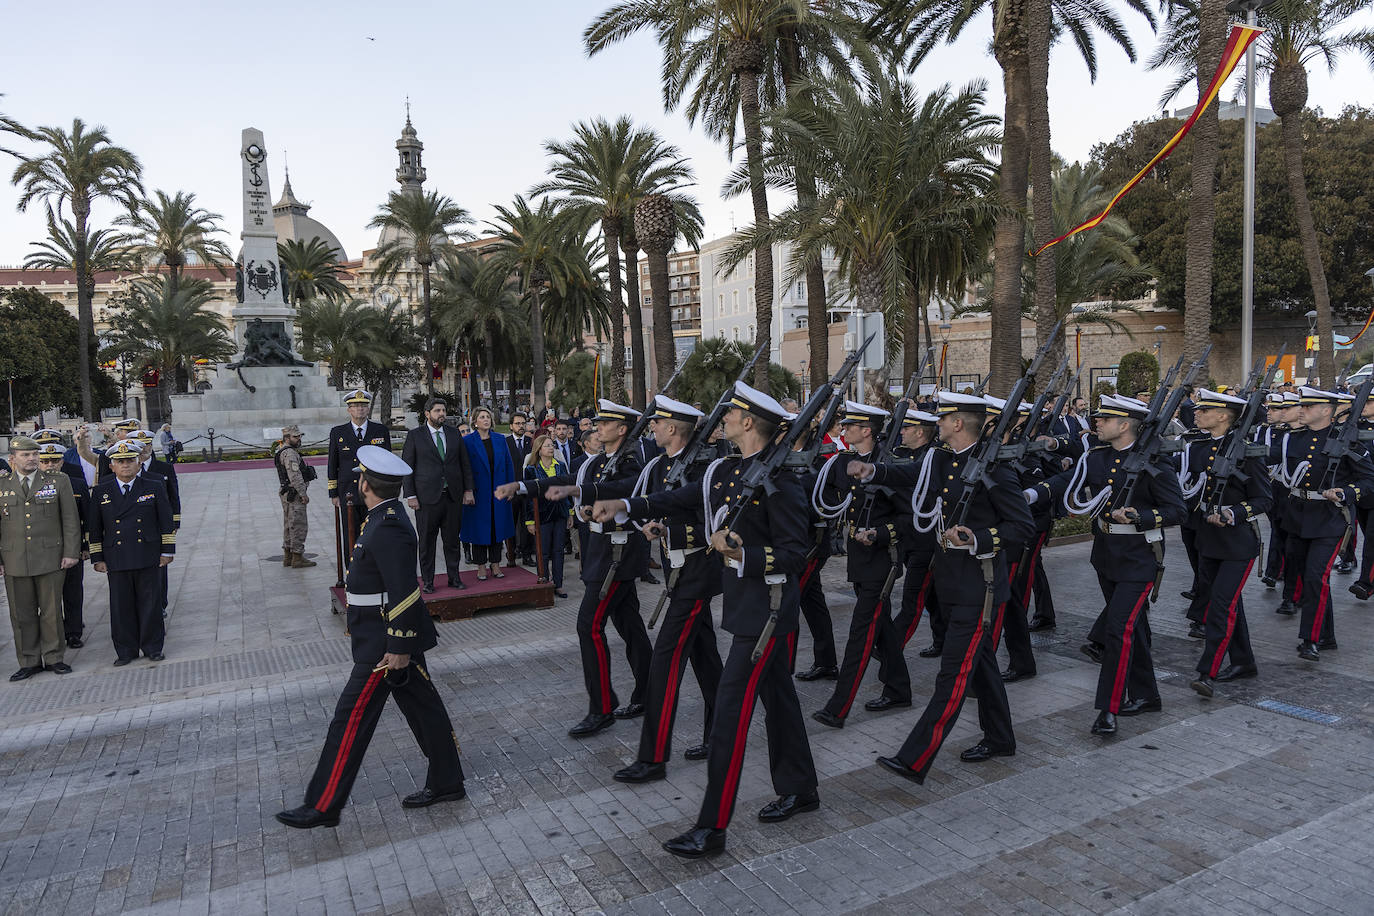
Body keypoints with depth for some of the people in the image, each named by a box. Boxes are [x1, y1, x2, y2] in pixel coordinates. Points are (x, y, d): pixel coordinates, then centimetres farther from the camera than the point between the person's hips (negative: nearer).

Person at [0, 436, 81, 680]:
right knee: (22, 614, 8)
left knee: (51, 611, 5)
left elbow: (70, 519, 2)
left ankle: (54, 658, 18)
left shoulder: (58, 480, 2)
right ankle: (29, 662, 19)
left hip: (50, 558, -1)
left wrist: (71, 552, -4)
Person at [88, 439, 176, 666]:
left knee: (150, 602, 4)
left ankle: (152, 647, 16)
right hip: (116, 559, 1)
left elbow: (166, 522, 5)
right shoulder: (101, 492, 6)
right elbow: (94, 528, 9)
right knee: (121, 605, 5)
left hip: (148, 557, -1)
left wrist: (167, 551, 0)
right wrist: (97, 558, 5)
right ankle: (126, 650, 17)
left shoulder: (154, 488, 3)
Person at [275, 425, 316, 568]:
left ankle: (288, 556, 21)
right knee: (299, 526, -7)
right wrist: (304, 494, -21)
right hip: (294, 494, -11)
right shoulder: (290, 453, -16)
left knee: (289, 525, 15)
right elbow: (295, 476, -23)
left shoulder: (283, 452, 18)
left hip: (286, 494, 11)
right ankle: (297, 558, -5)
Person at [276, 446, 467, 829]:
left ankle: (323, 806, 14)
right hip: (393, 639, 10)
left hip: (385, 644, -10)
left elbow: (405, 594, -26)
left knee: (352, 718, 1)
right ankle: (445, 783, 27)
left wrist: (399, 648, -22)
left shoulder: (388, 529, -24)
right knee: (423, 708, 15)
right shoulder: (388, 516, 8)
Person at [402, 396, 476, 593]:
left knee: (453, 539, 9)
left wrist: (468, 490, 6)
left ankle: (454, 577, 19)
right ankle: (427, 581, 13)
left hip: (453, 496, 3)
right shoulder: (414, 435, 0)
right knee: (427, 541, 3)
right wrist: (410, 495, -8)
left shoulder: (454, 435, 10)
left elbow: (465, 464, 13)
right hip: (427, 497, -3)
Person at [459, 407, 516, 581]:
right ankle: (481, 567, 13)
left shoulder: (501, 440, 7)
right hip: (478, 493, -3)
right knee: (479, 527, 3)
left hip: (498, 493, 3)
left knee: (497, 527, 8)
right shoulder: (467, 441, -4)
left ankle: (495, 564, 19)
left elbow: (509, 465, 9)